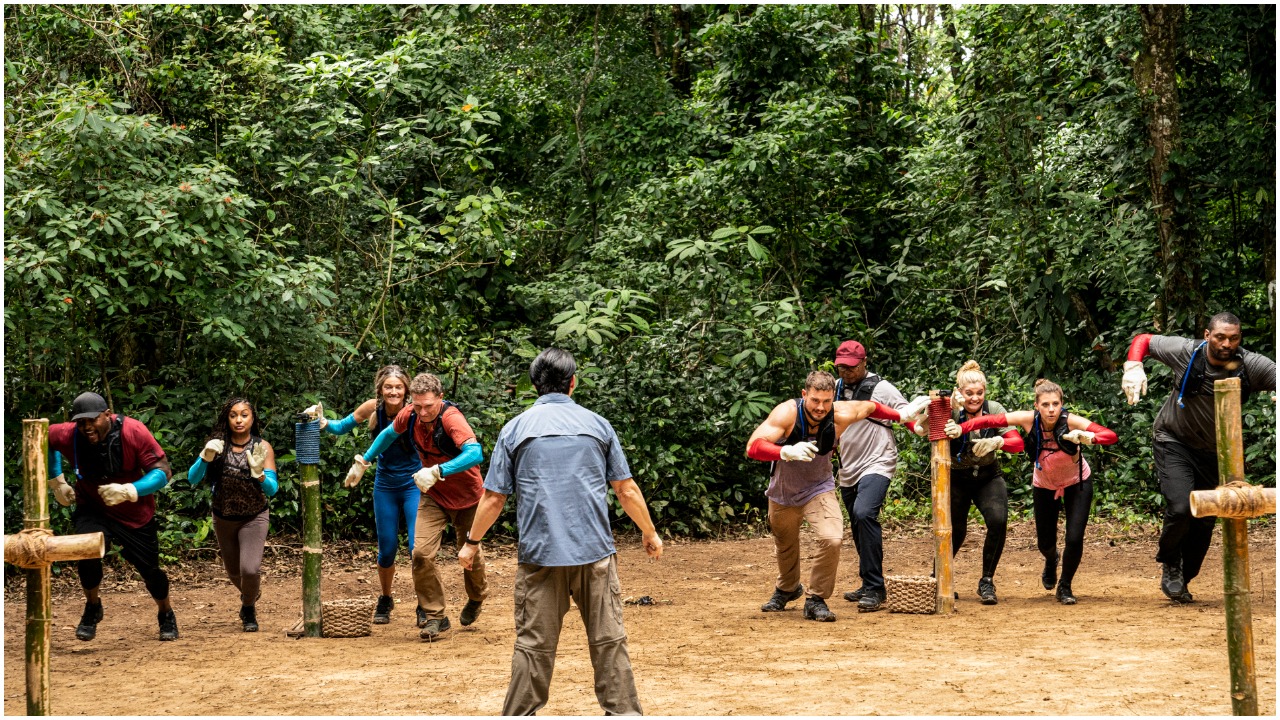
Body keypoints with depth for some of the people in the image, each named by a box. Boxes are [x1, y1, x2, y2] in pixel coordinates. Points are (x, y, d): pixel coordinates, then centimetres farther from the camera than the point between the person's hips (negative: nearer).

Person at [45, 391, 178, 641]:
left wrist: (128, 491, -36)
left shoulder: (134, 432, -26)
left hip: (137, 515, 0)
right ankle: (92, 607, -1)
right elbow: (45, 437, 4)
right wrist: (57, 481, 4)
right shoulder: (68, 435, -20)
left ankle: (166, 614, 41)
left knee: (149, 569, 9)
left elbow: (163, 472, -23)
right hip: (92, 509, 0)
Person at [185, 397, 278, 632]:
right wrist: (205, 457, -32)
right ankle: (251, 593, 51)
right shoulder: (217, 444, -10)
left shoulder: (262, 447, -13)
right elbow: (192, 479, -16)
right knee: (234, 572, 16)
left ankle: (248, 610, 14)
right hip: (223, 518, 2)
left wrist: (258, 472, -36)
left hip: (253, 518, -2)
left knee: (250, 569, -18)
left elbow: (272, 489, -17)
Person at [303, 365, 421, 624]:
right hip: (385, 486, 3)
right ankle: (385, 600, 35)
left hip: (414, 485, -3)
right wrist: (323, 422, -16)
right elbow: (341, 427, 3)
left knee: (418, 548, -14)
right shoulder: (373, 408, -10)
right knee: (387, 549, 10)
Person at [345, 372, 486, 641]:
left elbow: (475, 453, -46)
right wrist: (363, 462, 13)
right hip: (432, 496, 4)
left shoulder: (451, 418, -30)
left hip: (466, 497, -4)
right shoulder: (409, 415, -13)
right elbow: (389, 434, 12)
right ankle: (434, 616, -4)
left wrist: (437, 471, -52)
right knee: (422, 553, -15)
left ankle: (476, 599, 43)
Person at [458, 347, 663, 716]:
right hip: (595, 551, 1)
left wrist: (472, 542, 17)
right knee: (608, 640, 7)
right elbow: (627, 490, 8)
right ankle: (623, 710, 9)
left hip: (539, 553, -1)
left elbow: (493, 497, 3)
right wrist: (650, 534, 22)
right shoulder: (597, 424, 6)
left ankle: (519, 713, 7)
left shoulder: (515, 428, 3)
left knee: (534, 644, 4)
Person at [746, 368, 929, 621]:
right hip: (783, 492, 0)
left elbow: (870, 407, 1)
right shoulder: (787, 413, -30)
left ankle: (816, 600, -4)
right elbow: (753, 447, -40)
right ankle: (787, 589, 54)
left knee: (832, 539, -25)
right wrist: (786, 452, -55)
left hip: (818, 488, 0)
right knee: (785, 544, 21)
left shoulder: (841, 415, -23)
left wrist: (902, 414, 3)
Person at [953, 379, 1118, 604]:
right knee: (1045, 542, 8)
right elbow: (990, 420, -24)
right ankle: (1051, 563, 49)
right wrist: (960, 428, -37)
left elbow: (1111, 436, -40)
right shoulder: (1029, 419, -27)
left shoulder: (1071, 421, -32)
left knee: (1074, 539, -13)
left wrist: (1089, 438, -60)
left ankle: (1064, 587, 15)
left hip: (1077, 484, -2)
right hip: (1044, 485, 2)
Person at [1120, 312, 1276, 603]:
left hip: (1213, 452, 3)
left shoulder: (1253, 366, -19)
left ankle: (1182, 581, 32)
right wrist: (1133, 367, -26)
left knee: (1205, 521, 9)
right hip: (1174, 442, -3)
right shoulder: (1186, 352, -20)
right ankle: (1170, 564, 8)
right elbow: (1143, 341, -6)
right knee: (1181, 507, -22)